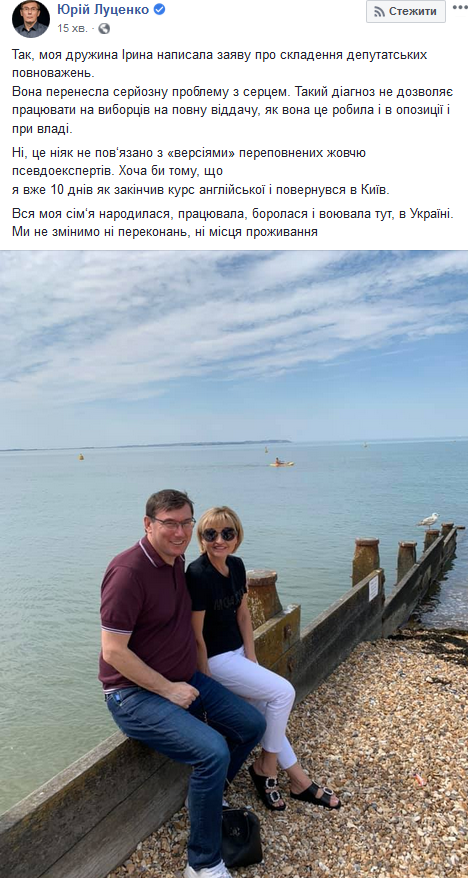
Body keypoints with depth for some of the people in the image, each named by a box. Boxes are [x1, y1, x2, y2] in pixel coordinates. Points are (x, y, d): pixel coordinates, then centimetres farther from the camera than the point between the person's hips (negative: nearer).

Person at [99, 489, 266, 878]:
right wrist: (168, 690, -18)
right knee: (213, 752, -25)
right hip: (135, 693, -9)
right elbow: (113, 651, -24)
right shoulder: (129, 571, -24)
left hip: (185, 680, 9)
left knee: (252, 724, 7)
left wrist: (187, 681, 10)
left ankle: (209, 798, 29)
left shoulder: (177, 560, 3)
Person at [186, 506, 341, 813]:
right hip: (214, 659, -7)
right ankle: (266, 767, 9)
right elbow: (196, 635, -20)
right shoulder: (198, 574, -24)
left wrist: (252, 660, 4)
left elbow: (243, 615, 8)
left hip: (237, 652, 7)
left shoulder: (236, 566, 1)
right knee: (283, 692, -11)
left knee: (266, 710, 3)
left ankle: (299, 780, 18)